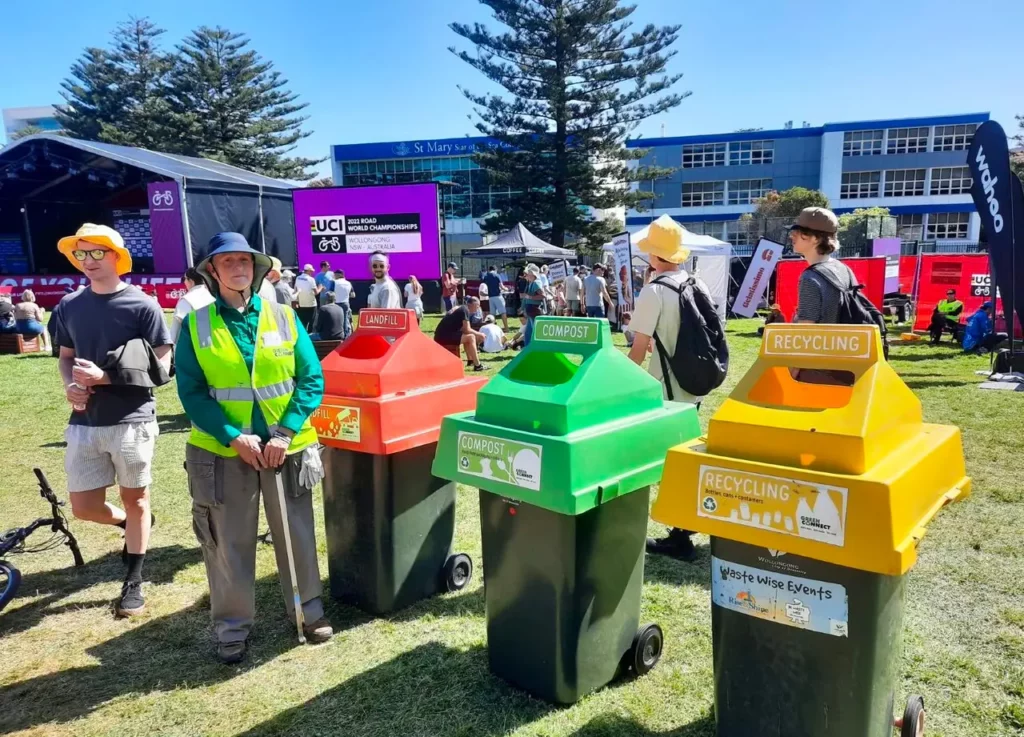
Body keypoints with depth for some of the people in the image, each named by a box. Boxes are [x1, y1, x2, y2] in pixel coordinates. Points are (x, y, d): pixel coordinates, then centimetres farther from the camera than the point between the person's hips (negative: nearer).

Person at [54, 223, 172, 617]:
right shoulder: (70, 306, 7)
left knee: (135, 499, 8)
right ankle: (132, 524, 40)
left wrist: (106, 377, -19)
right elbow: (65, 357, 18)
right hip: (84, 423, 4)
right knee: (83, 507, 8)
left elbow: (162, 364, -8)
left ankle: (133, 583, 24)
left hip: (132, 420, -4)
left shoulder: (142, 305, -7)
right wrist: (70, 385, -4)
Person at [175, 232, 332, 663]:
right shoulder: (196, 325, -1)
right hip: (223, 449, 0)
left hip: (286, 445, 1)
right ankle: (232, 626, 27)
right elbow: (191, 392, -4)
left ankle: (308, 610, 31)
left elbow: (312, 379, -2)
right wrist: (233, 436, -16)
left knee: (296, 533, 12)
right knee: (227, 543, 9)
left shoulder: (283, 316, 0)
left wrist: (285, 433, -12)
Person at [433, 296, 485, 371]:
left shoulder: (459, 308, 20)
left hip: (441, 335, 10)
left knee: (466, 336, 24)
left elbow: (462, 329, 24)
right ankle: (477, 366, -13)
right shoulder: (465, 310, -7)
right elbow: (467, 330, -12)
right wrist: (478, 334, 3)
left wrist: (477, 333, 15)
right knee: (471, 337, -14)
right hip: (444, 337, -10)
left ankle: (470, 360, 27)